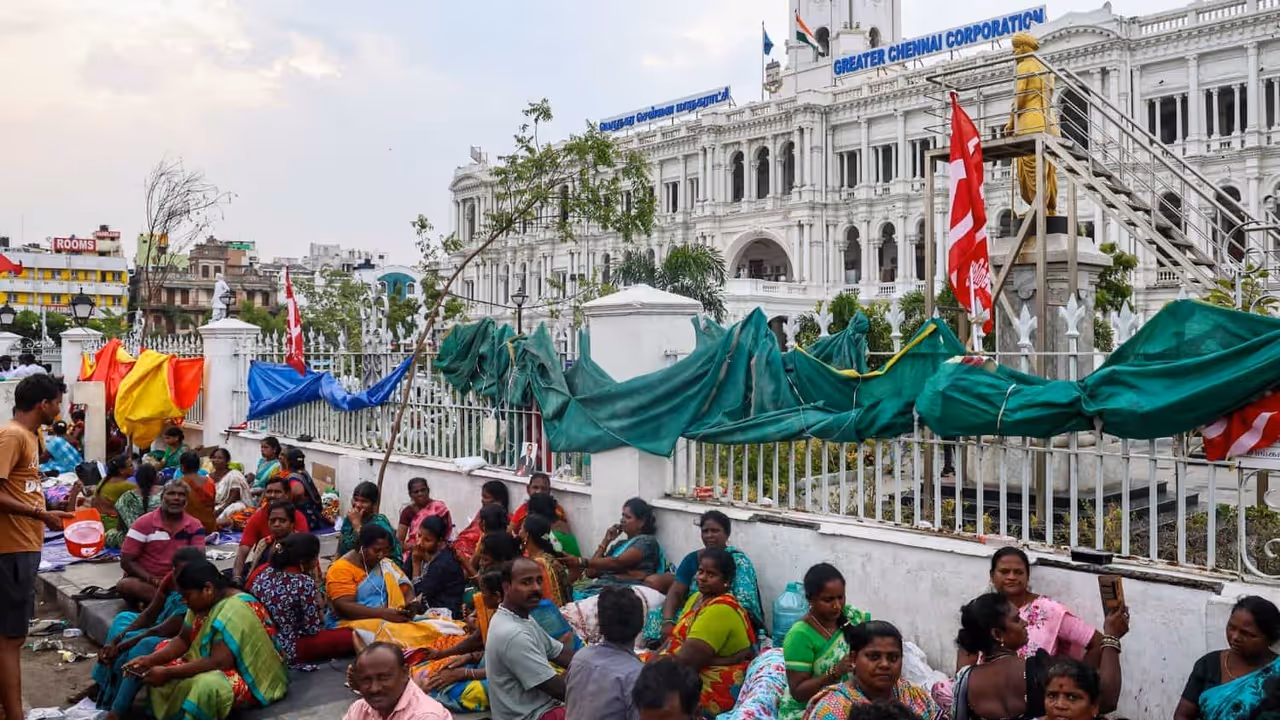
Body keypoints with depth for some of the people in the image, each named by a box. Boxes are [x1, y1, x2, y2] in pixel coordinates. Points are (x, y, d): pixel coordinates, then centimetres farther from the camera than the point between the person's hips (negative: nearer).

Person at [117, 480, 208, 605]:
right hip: (144, 581, -1)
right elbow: (126, 561, -6)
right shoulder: (144, 523, -4)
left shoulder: (195, 526, 1)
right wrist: (153, 580, -19)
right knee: (125, 585, -34)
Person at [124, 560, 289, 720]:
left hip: (252, 680, -10)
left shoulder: (235, 611, -27)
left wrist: (167, 673, -27)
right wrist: (151, 659, -8)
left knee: (205, 685, -37)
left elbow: (219, 662, -31)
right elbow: (183, 640, 8)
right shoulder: (205, 601, 1)